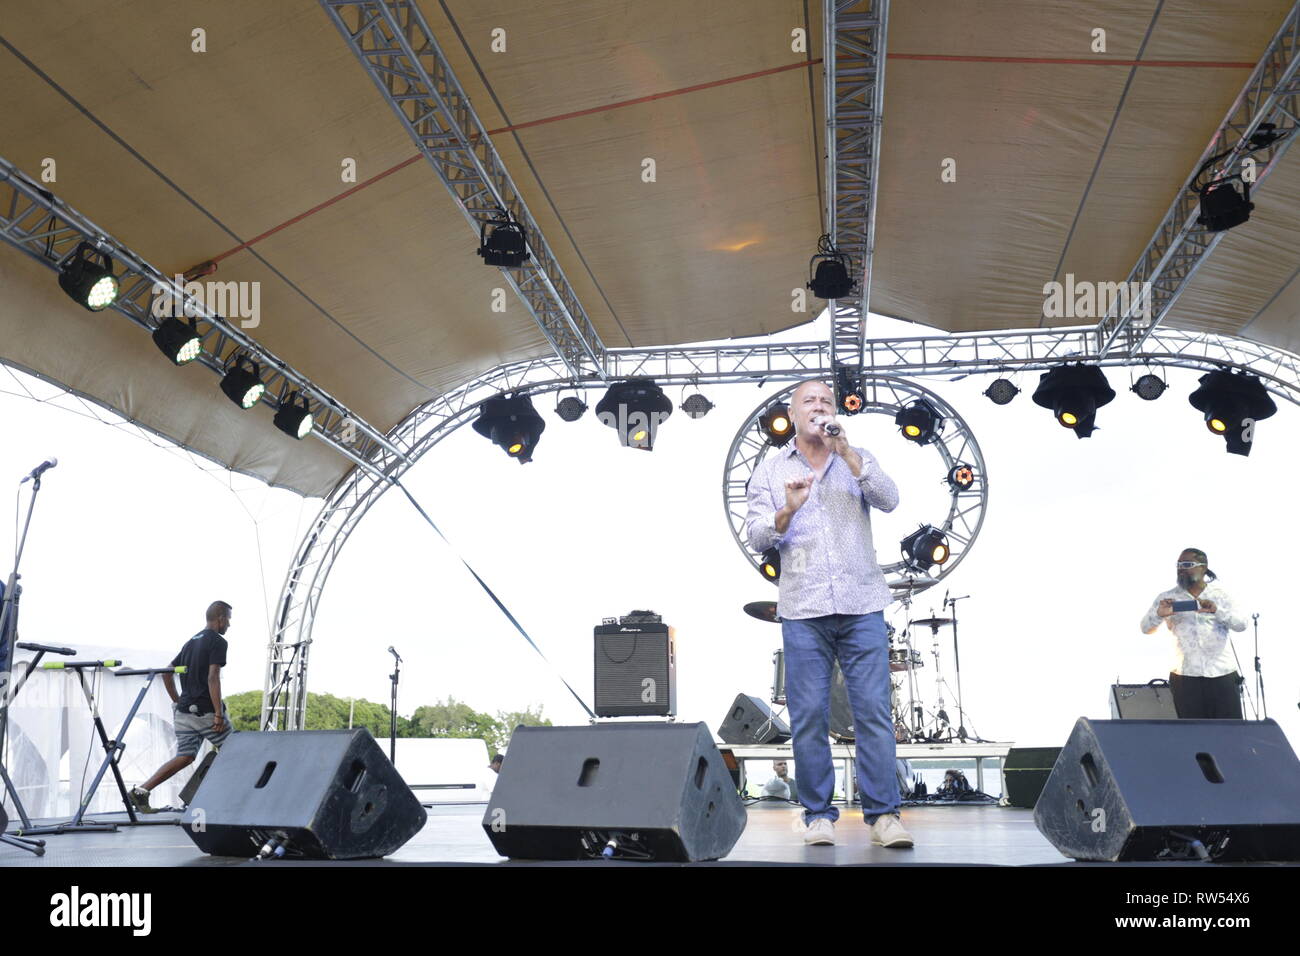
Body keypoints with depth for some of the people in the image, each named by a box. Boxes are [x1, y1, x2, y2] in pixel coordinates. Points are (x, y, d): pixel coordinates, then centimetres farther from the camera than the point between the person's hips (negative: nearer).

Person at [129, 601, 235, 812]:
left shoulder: (191, 642, 16)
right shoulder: (217, 641, -10)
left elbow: (167, 673, 18)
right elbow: (212, 678, -20)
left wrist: (177, 701, 21)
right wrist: (219, 714, -21)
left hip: (184, 711, 7)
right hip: (206, 712, -7)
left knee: (185, 757, 8)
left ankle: (142, 790, -4)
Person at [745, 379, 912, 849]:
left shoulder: (857, 459, 14)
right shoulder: (770, 470, 11)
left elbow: (889, 501, -4)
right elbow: (756, 537, 3)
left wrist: (846, 452, -11)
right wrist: (787, 511, -17)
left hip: (862, 604, 0)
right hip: (803, 609, 0)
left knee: (874, 710, -3)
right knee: (808, 715, 0)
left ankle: (883, 814, 4)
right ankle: (818, 815, 10)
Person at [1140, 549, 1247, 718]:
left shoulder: (1220, 595, 9)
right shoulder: (1166, 598, 8)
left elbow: (1241, 625, -1)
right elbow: (1146, 628, 3)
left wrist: (1217, 610, -19)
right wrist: (1159, 615, -19)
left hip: (1223, 674, 0)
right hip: (1185, 676, 0)